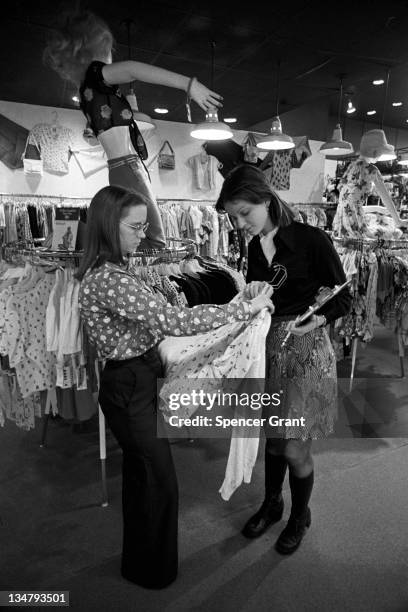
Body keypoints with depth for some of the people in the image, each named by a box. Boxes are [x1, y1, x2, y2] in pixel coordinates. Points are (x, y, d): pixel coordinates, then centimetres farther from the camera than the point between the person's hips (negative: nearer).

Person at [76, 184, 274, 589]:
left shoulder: (105, 270, 5)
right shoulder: (109, 278, -27)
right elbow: (173, 320, -33)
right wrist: (245, 308, -26)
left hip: (132, 381, 10)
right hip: (129, 388, -10)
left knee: (139, 473, 25)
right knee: (159, 482, 9)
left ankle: (138, 560, 48)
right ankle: (153, 571, 35)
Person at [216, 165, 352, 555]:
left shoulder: (311, 240, -14)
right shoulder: (254, 247, 4)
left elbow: (343, 298, -8)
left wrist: (311, 322, -23)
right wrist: (252, 293, -9)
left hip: (306, 349, -5)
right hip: (267, 347, 5)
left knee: (294, 447, 3)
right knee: (272, 437, 18)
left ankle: (300, 516, 33)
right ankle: (271, 505, 43)